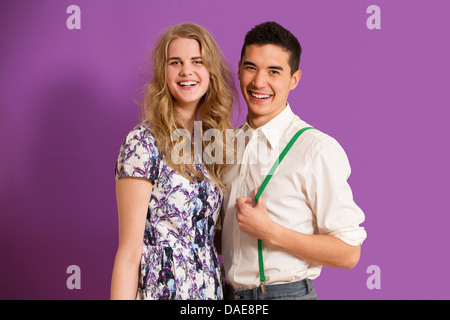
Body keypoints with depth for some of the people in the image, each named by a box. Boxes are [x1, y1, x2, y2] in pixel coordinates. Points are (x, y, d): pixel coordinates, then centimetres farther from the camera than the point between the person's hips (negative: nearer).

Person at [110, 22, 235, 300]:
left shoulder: (213, 141, 5)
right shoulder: (144, 143, -13)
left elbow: (209, 232, 11)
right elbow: (130, 252, -14)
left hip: (210, 287, 6)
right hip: (162, 288, -6)